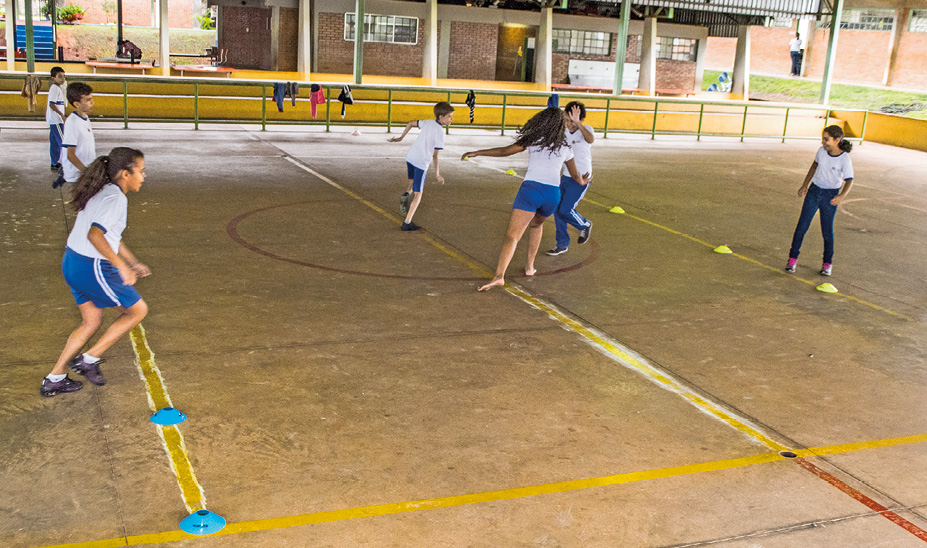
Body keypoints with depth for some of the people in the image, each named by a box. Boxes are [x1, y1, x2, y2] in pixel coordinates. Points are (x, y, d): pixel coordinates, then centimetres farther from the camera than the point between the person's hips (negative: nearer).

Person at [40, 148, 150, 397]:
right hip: (93, 268, -10)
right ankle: (89, 359, 11)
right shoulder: (115, 198, -19)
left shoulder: (103, 192, 12)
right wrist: (122, 266, -33)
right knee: (138, 310, 6)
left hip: (73, 263, 10)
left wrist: (133, 263, 27)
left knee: (92, 321, 22)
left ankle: (54, 379, 25)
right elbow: (95, 235, -33)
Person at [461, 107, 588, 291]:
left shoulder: (533, 140, 10)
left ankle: (499, 276, -30)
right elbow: (575, 175, 31)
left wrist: (476, 153, 9)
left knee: (512, 236, -11)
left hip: (531, 188, -3)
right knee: (536, 224, 35)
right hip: (553, 193, 4)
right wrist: (583, 182, 54)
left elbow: (505, 151, 2)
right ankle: (530, 266, 31)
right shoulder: (565, 148, 18)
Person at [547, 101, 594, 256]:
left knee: (565, 210, -12)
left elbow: (590, 139, -39)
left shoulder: (586, 129, -14)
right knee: (557, 210, 4)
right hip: (565, 177, 7)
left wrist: (577, 123, -53)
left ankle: (585, 225, 19)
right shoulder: (565, 133, 4)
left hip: (581, 179, -7)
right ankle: (562, 245, 19)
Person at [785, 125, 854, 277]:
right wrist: (805, 185, 15)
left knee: (827, 231, 5)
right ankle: (793, 258, 10)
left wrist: (841, 196, -37)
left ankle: (827, 263, 22)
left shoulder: (844, 159, -17)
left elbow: (849, 181, -18)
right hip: (814, 191, 3)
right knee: (802, 226, 1)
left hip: (830, 196, -3)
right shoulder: (822, 151, -5)